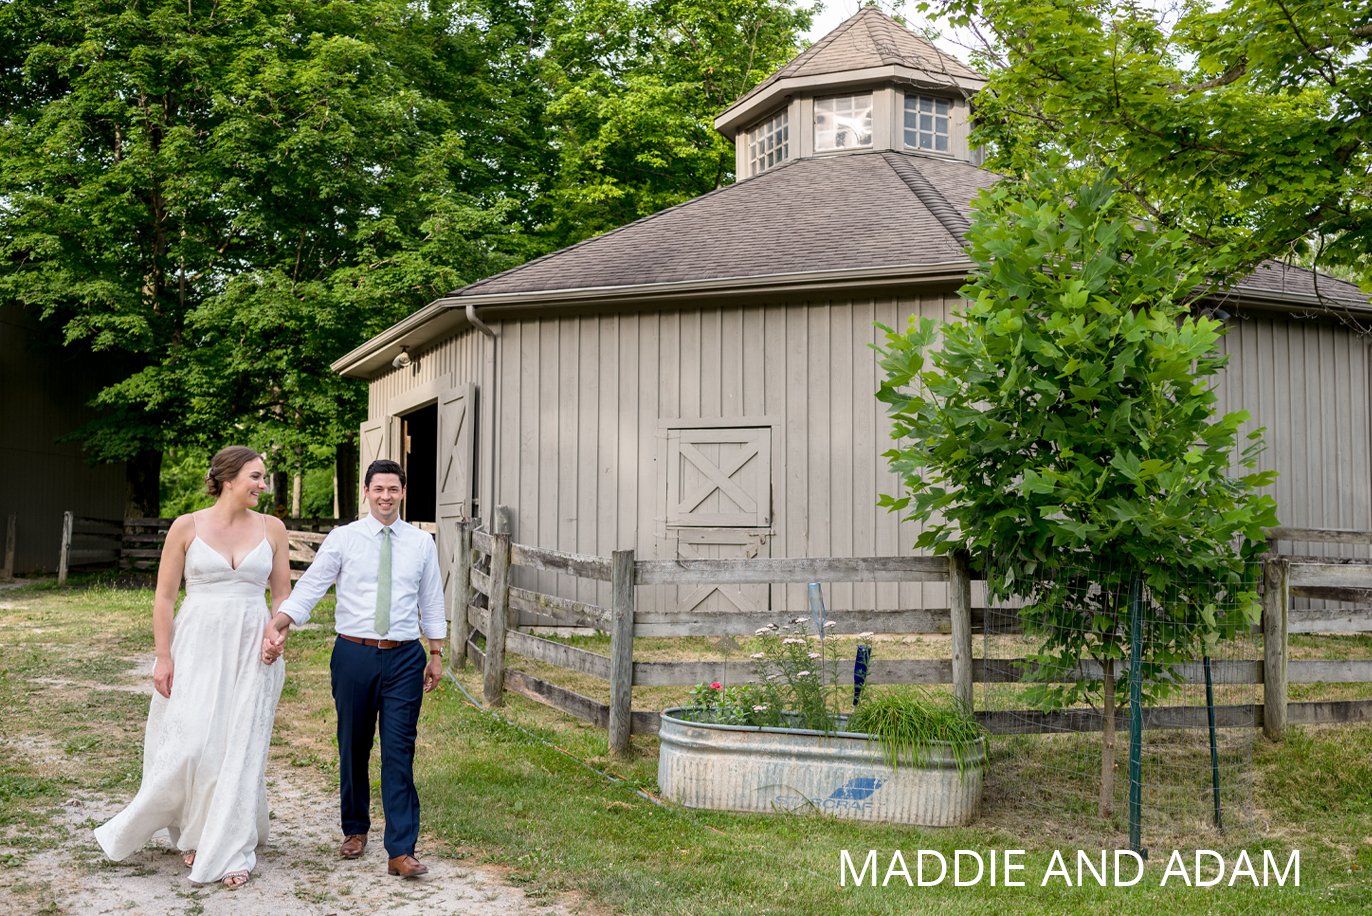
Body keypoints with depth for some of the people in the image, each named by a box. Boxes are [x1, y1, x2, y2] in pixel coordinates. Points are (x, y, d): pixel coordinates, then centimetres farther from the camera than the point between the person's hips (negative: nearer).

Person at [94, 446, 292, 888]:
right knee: (191, 745, -3)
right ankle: (194, 834, 23)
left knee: (241, 749, 3)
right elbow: (164, 596, 0)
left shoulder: (271, 528, 3)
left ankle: (230, 850, 15)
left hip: (251, 649, 2)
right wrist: (162, 656, -5)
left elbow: (283, 593, 9)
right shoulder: (187, 527, -2)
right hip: (197, 647, -1)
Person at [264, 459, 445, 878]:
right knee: (353, 748, 13)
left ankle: (401, 851, -2)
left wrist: (436, 653, 11)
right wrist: (276, 627, -23)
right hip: (354, 654, 0)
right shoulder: (343, 538, -1)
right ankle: (355, 830, 33)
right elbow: (309, 587, -8)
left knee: (399, 751, -4)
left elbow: (431, 600, 11)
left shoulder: (422, 543, 5)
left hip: (404, 658, 0)